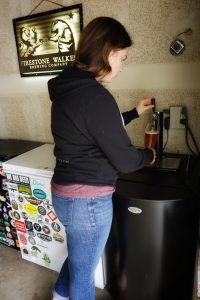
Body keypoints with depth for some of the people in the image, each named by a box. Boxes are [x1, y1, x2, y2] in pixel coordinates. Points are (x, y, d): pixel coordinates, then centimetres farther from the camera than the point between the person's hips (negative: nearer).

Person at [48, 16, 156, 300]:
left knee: (80, 257, 32)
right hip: (88, 200, -9)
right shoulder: (95, 96, -24)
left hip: (65, 192, 9)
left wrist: (134, 113, 22)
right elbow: (124, 160, -19)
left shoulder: (69, 88, 5)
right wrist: (149, 155, 2)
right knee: (84, 270, 18)